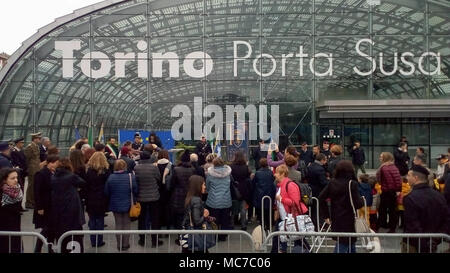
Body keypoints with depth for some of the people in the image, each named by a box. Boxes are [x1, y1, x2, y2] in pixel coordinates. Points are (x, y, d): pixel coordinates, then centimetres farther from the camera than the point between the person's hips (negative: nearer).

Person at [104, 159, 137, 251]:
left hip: (115, 205, 1)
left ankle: (119, 245, 22)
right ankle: (125, 244, 21)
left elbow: (106, 193, -4)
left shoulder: (111, 177, -11)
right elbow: (135, 191, -13)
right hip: (128, 205, -1)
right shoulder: (131, 177, -15)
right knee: (126, 224, 13)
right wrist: (134, 201, 5)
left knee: (118, 225, 15)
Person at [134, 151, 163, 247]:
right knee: (154, 219, 10)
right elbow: (159, 180, -3)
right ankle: (154, 241, 15)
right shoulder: (154, 167, -15)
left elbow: (135, 181, 1)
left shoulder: (136, 168, -12)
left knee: (142, 219, 15)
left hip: (141, 197, 1)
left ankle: (142, 240, 24)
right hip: (154, 197, -1)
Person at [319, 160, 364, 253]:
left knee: (351, 246, 22)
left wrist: (326, 215, 6)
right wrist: (362, 200, 5)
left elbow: (321, 198, 2)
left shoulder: (332, 183, 2)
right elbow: (357, 204, -17)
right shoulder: (352, 184, -14)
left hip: (335, 220, 6)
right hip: (348, 220, -6)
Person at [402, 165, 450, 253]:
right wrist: (437, 240, -1)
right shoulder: (439, 196, 1)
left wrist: (422, 245, -14)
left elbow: (412, 227, -25)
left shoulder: (410, 198, -22)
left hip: (414, 246, -6)